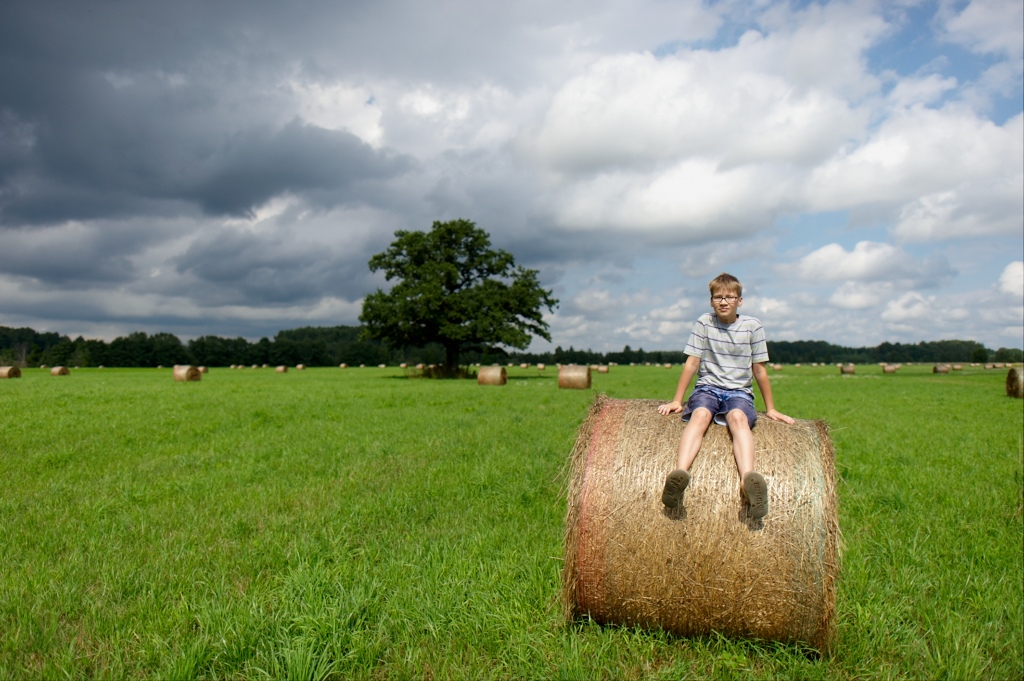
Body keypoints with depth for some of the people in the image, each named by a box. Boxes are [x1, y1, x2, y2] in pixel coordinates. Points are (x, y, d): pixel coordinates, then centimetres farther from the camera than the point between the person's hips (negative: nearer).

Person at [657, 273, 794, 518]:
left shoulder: (752, 326, 2)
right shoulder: (703, 323, 2)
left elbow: (759, 369, 7)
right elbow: (692, 363, 3)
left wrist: (770, 409, 12)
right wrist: (676, 401, 3)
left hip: (739, 391, 0)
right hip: (707, 387, 0)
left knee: (738, 417, -35)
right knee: (700, 415, -34)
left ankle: (748, 480, -60)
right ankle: (680, 473, -58)